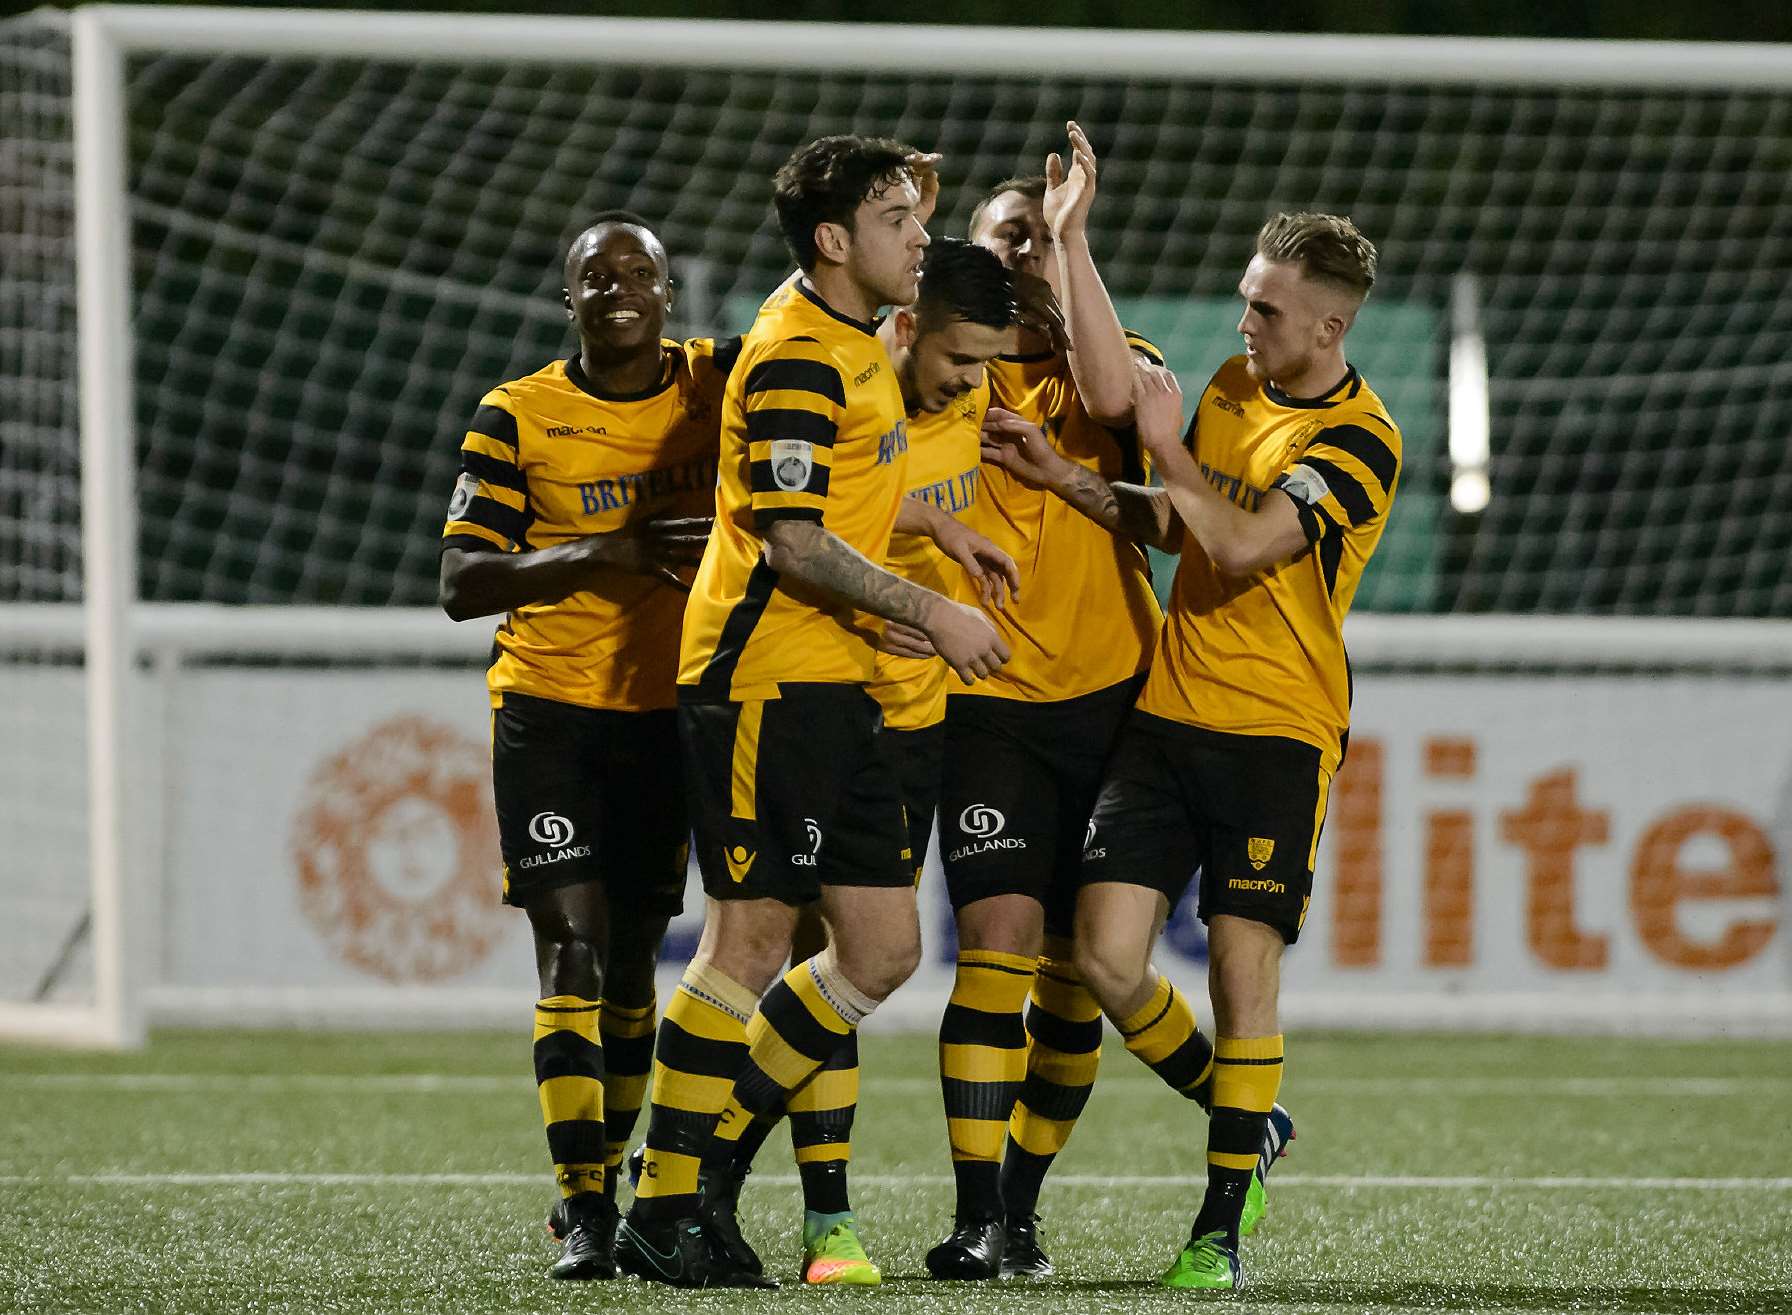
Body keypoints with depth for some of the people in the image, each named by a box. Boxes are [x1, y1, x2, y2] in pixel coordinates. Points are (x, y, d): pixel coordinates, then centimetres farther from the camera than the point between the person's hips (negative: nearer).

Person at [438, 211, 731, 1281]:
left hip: (671, 708, 3)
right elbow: (463, 582, -7)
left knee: (632, 953, 9)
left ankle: (601, 1182, 24)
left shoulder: (718, 384, 4)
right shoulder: (519, 416, -3)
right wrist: (598, 554, -19)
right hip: (550, 709, -3)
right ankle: (584, 1208, -14)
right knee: (573, 943, -12)